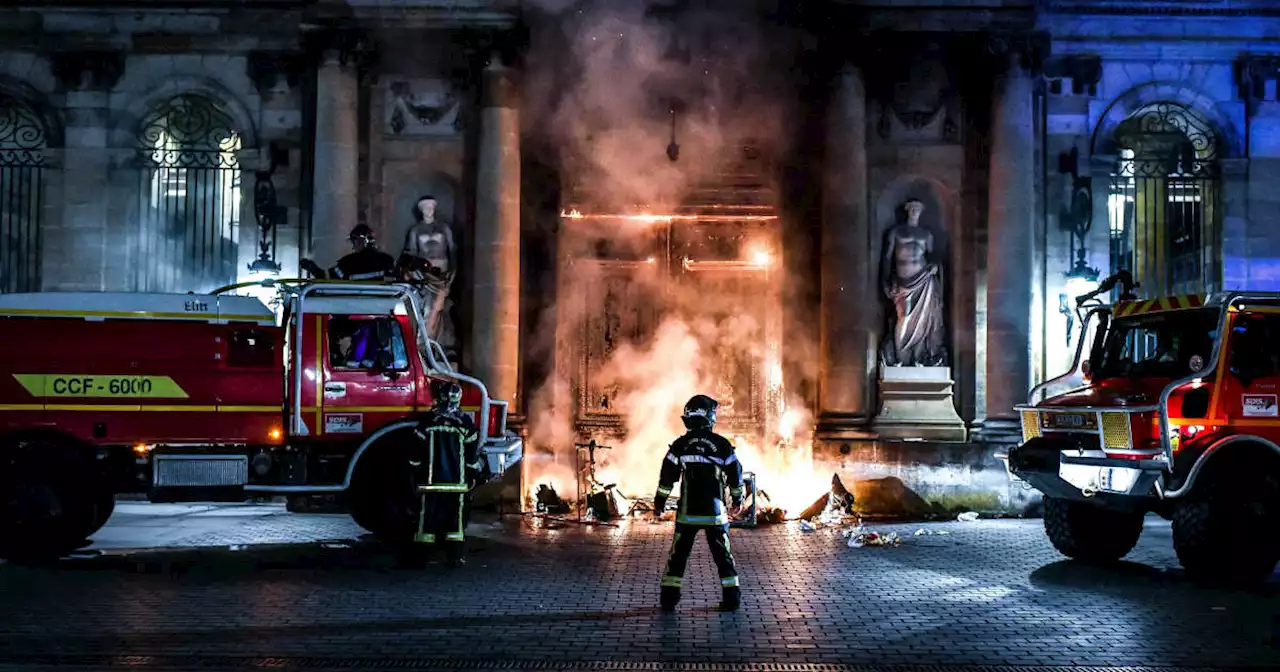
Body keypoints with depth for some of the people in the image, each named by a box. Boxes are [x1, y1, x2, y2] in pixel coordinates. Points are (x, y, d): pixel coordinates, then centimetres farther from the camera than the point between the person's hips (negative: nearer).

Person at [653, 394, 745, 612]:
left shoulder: (680, 445, -3)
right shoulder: (722, 444, -3)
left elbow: (667, 477, 0)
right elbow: (735, 474, 5)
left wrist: (659, 504, 10)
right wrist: (737, 500, 20)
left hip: (687, 512, 0)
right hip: (715, 512, 0)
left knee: (678, 554, 8)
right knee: (723, 554, 10)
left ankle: (669, 598, 7)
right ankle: (731, 597, 10)